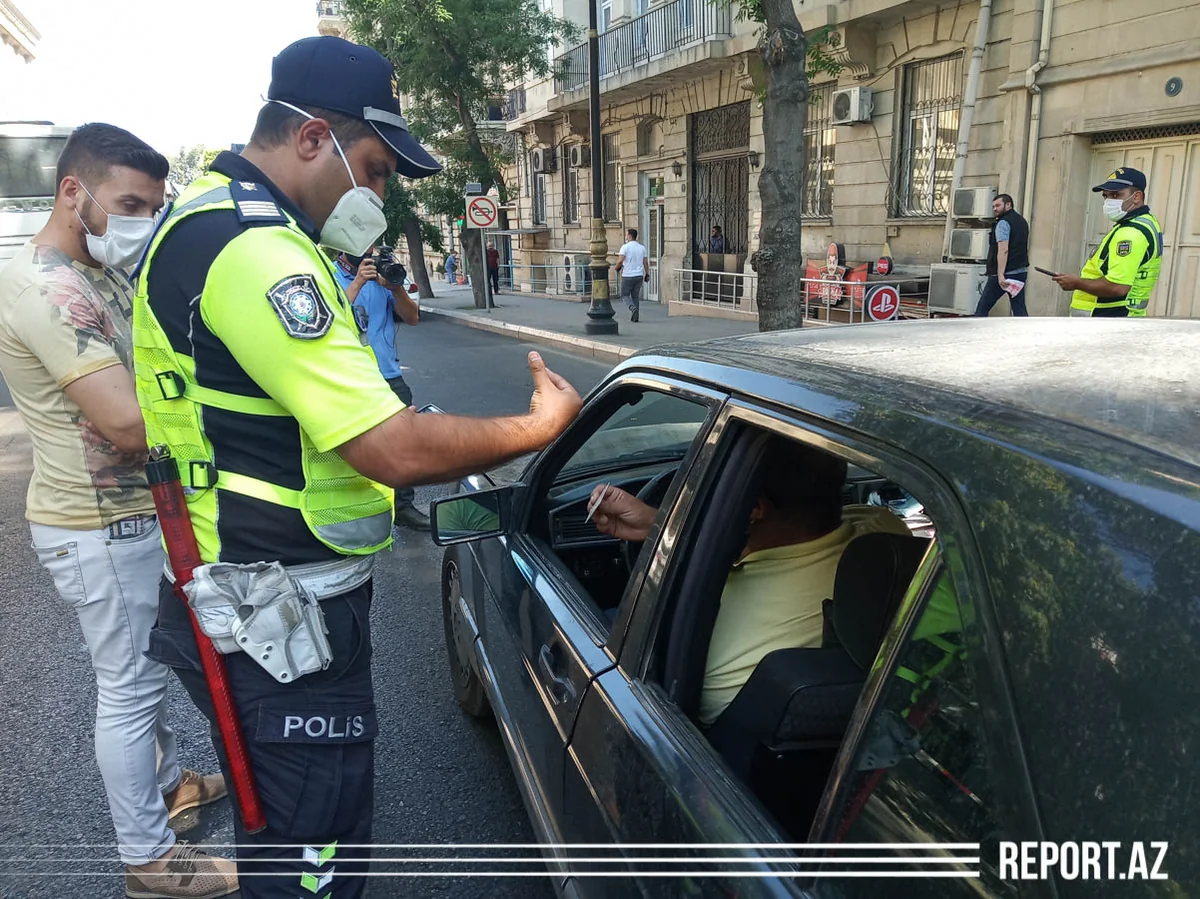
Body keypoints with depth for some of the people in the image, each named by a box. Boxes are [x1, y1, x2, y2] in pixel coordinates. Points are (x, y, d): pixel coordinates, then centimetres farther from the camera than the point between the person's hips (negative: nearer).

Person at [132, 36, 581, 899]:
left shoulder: (207, 222, 12)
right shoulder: (255, 251, -24)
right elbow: (396, 449, -28)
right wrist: (539, 428, -14)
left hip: (257, 606, 11)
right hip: (285, 631, -11)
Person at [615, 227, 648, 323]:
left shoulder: (625, 247, -10)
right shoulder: (642, 248, 6)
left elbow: (620, 261, -18)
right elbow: (645, 263, 5)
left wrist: (617, 268, 1)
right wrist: (646, 274, 13)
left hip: (628, 276, -5)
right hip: (639, 275, 5)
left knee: (625, 295, 9)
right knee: (636, 296, 12)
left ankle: (633, 308, -15)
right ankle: (635, 317, 9)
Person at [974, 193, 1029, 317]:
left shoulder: (1003, 222, -10)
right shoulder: (1022, 221, 18)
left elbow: (1003, 250, -20)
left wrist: (1000, 275, -26)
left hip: (1004, 273, -8)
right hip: (1021, 271, 8)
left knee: (982, 308, 0)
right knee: (1019, 308, 5)